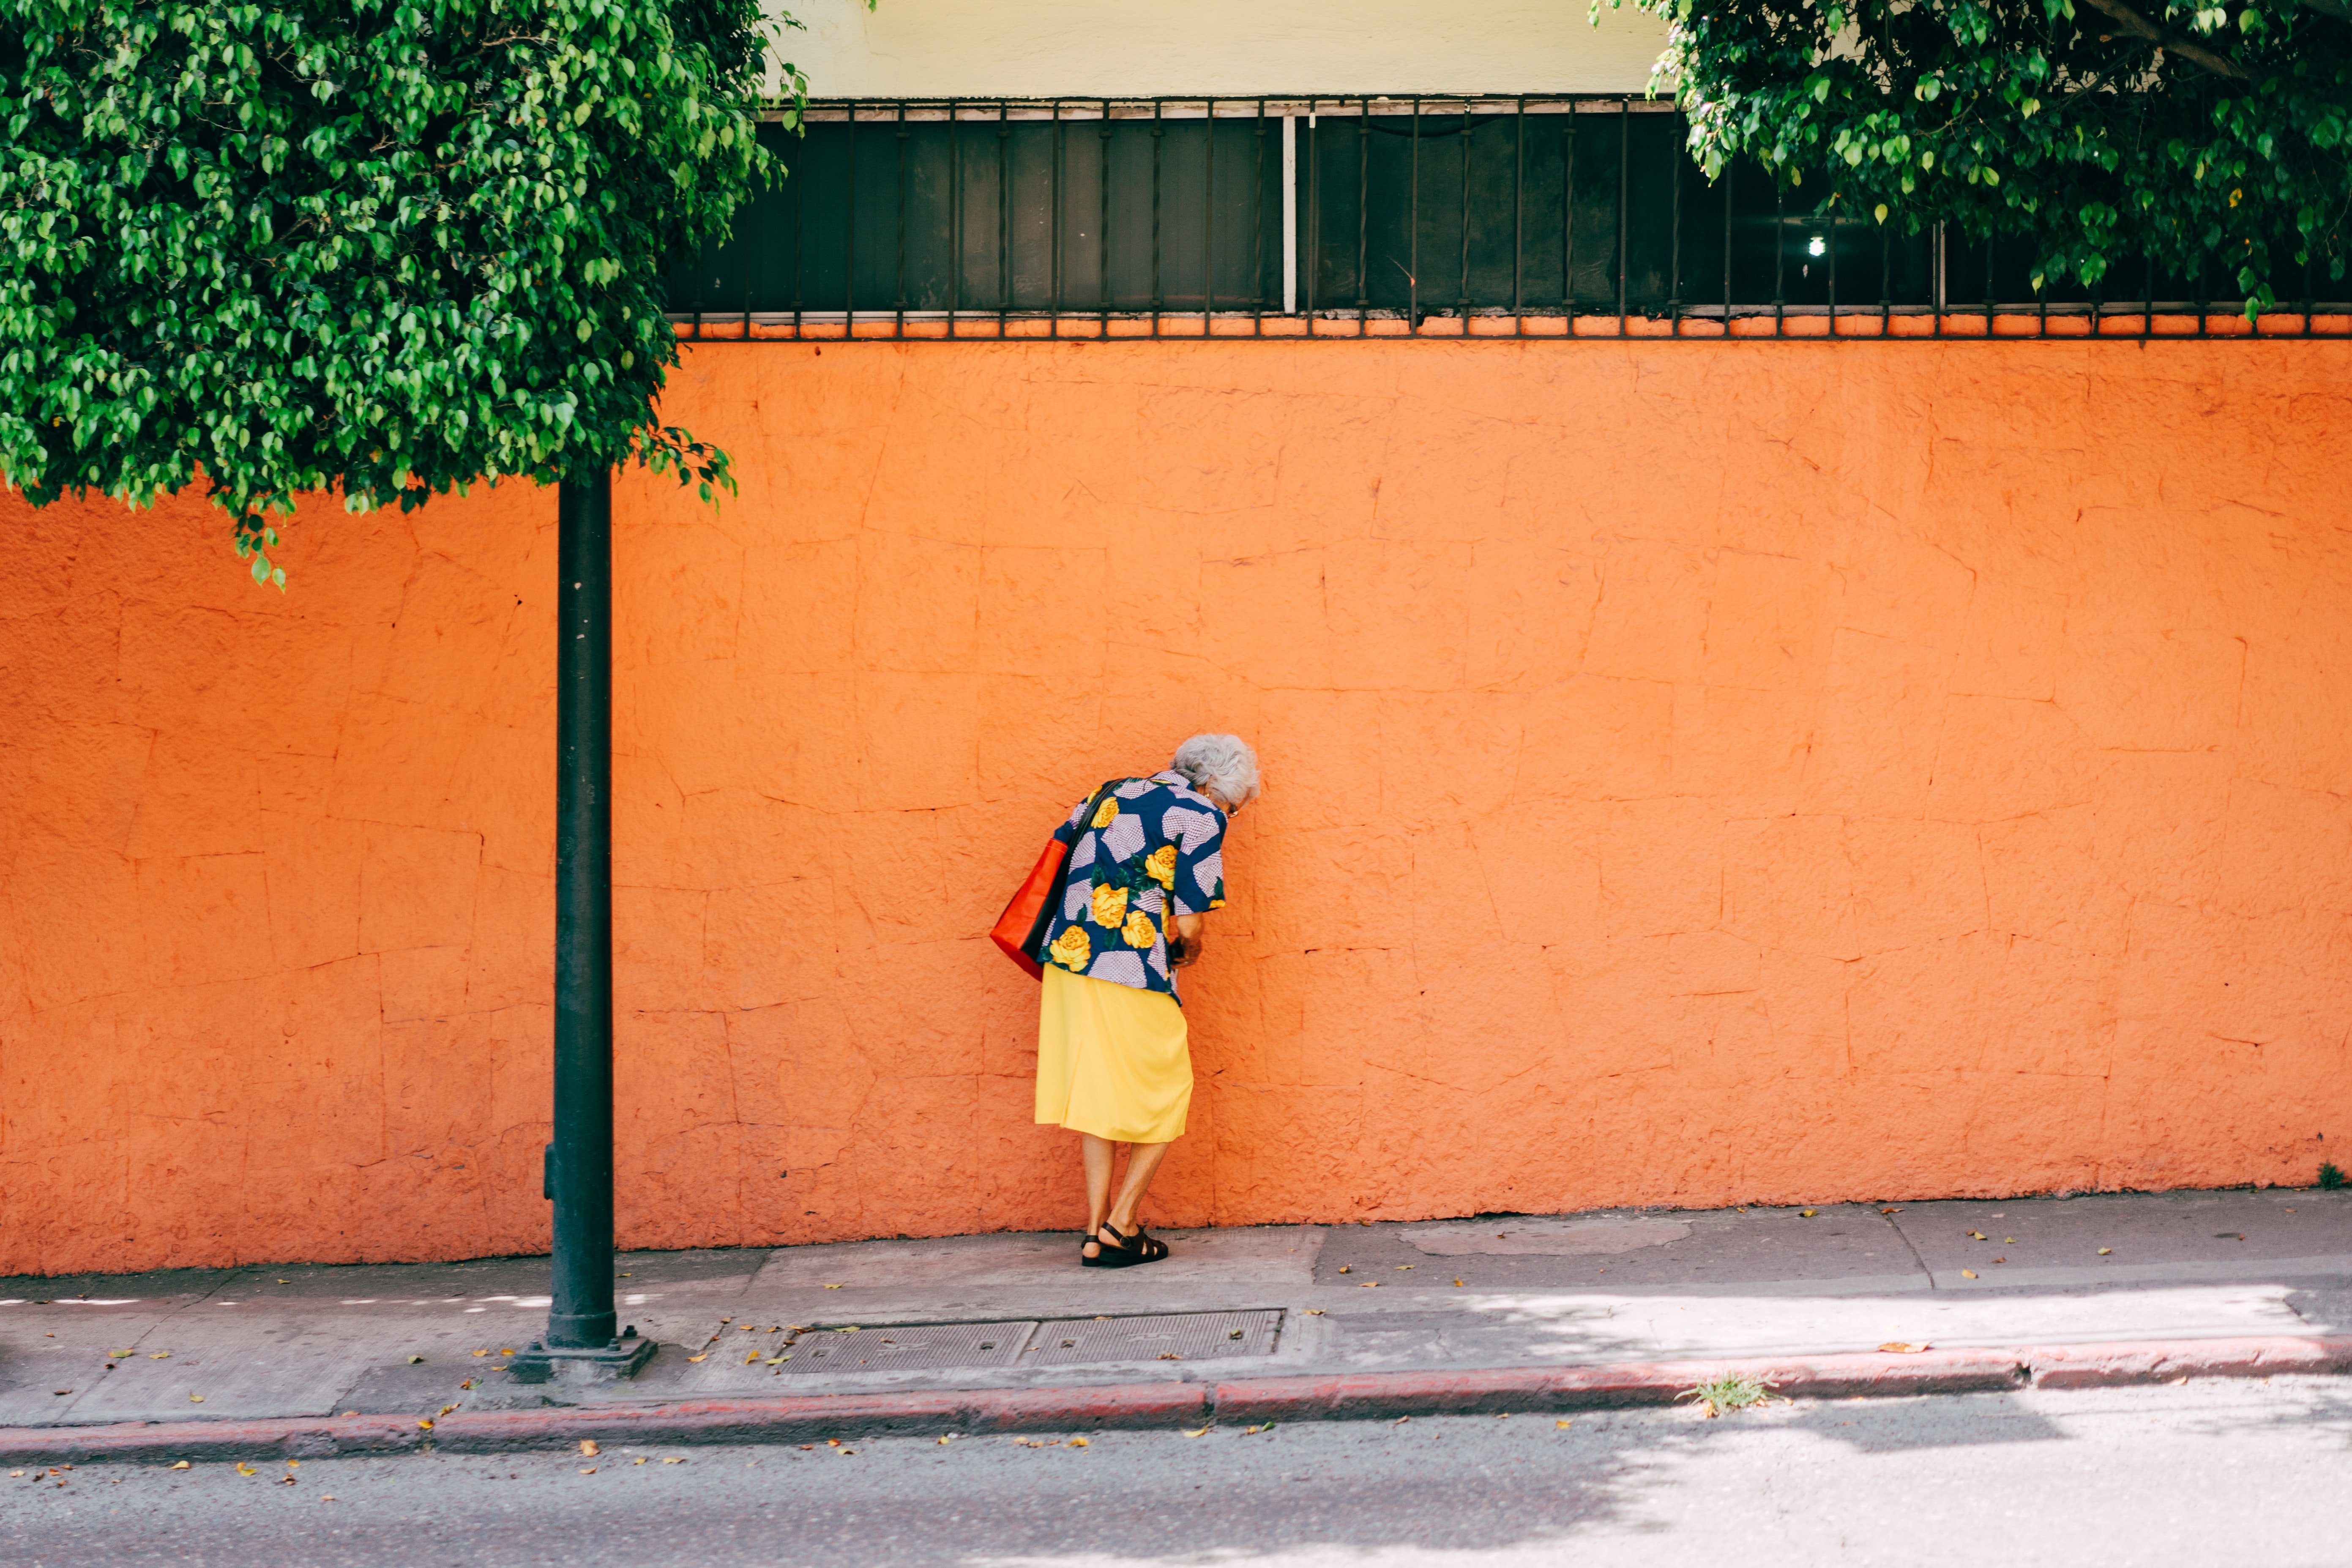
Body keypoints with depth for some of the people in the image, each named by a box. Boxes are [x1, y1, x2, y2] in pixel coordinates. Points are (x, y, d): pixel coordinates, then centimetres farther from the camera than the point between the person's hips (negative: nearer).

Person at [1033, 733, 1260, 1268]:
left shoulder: (1108, 796, 18)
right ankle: (1121, 1225, 9)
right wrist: (1188, 952, 15)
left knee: (1098, 1097, 16)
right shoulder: (1202, 818, -2)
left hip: (1068, 962, 6)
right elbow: (1188, 926, -7)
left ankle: (1095, 1234, 15)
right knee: (1164, 1097, 11)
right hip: (1133, 974, -6)